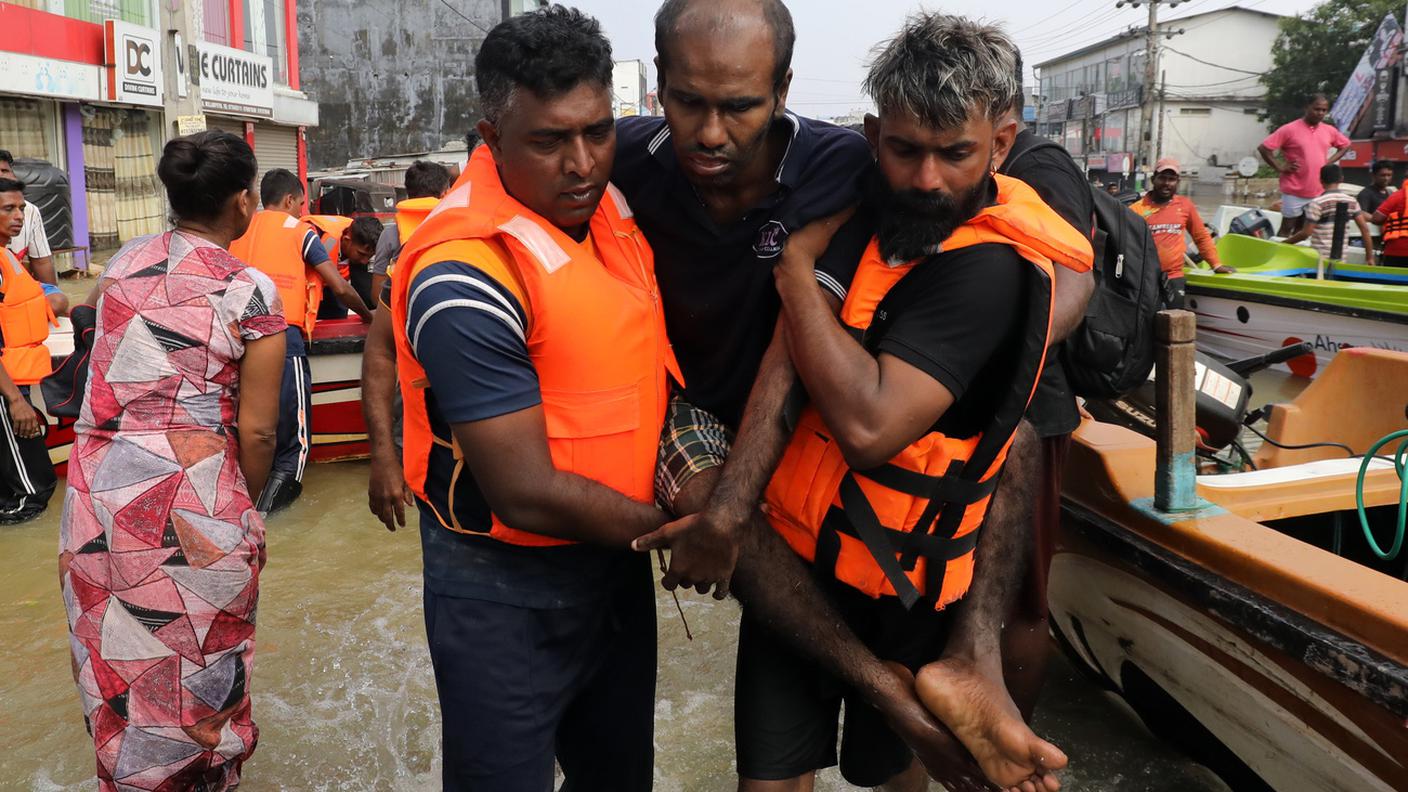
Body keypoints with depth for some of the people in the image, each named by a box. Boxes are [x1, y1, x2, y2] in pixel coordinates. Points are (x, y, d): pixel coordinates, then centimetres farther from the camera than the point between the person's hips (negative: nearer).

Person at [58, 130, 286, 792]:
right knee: (199, 679, 13)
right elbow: (256, 432, -8)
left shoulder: (121, 265, 8)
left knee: (118, 677, 18)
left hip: (97, 498, 5)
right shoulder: (250, 291, -8)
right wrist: (246, 509, 7)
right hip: (194, 512, -5)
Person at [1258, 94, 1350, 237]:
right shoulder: (1290, 129, -11)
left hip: (1318, 192, 5)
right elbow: (1263, 148, -12)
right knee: (1286, 228, 1)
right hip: (1294, 191, -5)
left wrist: (1330, 162, 7)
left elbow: (1345, 145, 23)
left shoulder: (1329, 131, 6)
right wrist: (1280, 168, -12)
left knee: (1302, 229, 13)